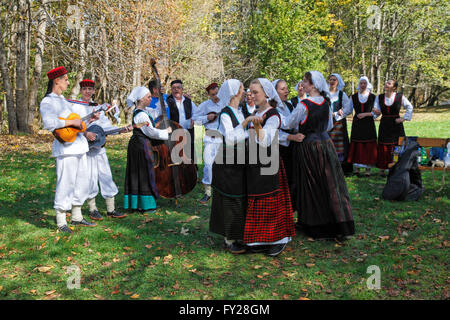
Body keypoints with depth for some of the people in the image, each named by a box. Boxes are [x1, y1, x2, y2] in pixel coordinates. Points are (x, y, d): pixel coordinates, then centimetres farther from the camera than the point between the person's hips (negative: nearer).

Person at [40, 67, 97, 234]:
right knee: (65, 184, -7)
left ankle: (77, 218, 25)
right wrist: (73, 122, -20)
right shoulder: (47, 102, -8)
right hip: (66, 148, -9)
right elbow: (49, 124, -24)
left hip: (79, 146, 9)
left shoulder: (63, 100, 21)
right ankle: (61, 222, 3)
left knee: (81, 182, 14)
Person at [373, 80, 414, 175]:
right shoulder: (379, 97, 4)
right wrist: (376, 112, -20)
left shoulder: (400, 97, -3)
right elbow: (377, 111, 2)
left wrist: (404, 118, 0)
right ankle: (382, 169, 10)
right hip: (384, 125, 2)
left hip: (396, 125, -2)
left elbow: (409, 107, 8)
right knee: (383, 147, 2)